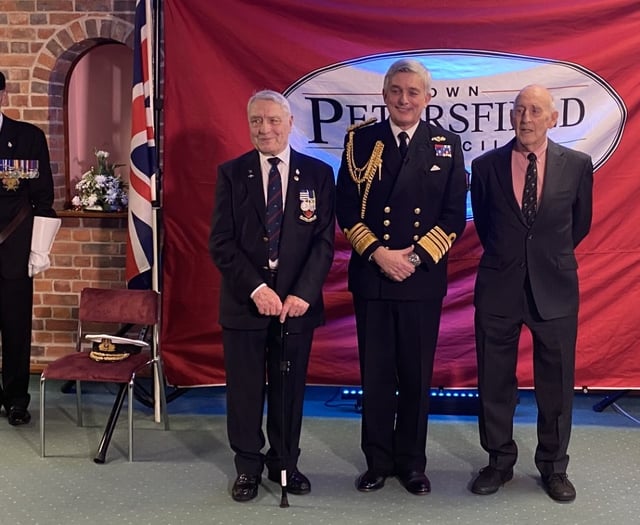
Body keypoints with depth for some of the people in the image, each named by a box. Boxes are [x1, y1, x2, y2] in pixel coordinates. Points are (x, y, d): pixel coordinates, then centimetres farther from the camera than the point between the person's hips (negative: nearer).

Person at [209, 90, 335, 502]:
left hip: (297, 301, 0)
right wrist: (256, 288, -16)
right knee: (244, 389, 9)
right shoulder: (231, 173, 1)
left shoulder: (318, 174, 2)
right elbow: (221, 242, -4)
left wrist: (303, 293, -13)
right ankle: (248, 467, 26)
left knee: (290, 388, 10)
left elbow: (324, 241, -2)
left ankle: (285, 463, 29)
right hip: (244, 301, 0)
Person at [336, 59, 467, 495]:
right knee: (375, 373, 8)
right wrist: (378, 253, -13)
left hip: (424, 278, 0)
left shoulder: (447, 144, 3)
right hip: (371, 275, 0)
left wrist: (415, 258, -12)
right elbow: (346, 209, 0)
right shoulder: (360, 140, 2)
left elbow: (455, 216, 0)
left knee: (417, 374, 9)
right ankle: (378, 461, 23)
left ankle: (412, 462, 24)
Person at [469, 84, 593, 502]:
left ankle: (554, 467, 26)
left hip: (555, 288, 0)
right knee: (495, 382, 9)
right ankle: (499, 461, 27)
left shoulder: (577, 165, -2)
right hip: (498, 288, 1)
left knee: (556, 384, 9)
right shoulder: (486, 166, -2)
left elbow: (580, 223, 12)